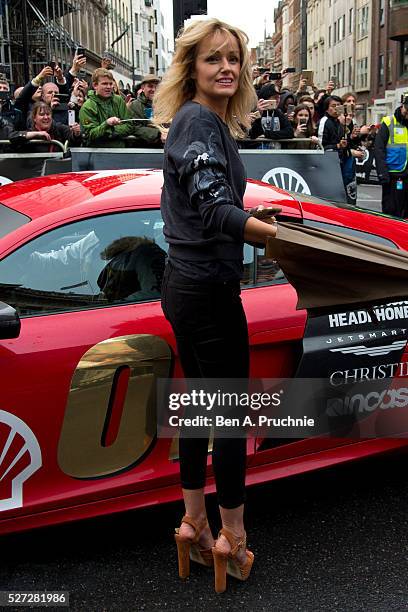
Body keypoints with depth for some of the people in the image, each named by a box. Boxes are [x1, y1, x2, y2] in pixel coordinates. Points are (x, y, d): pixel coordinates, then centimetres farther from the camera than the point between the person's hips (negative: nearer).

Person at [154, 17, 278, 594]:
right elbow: (215, 211, -27)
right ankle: (232, 539, 16)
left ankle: (195, 525, 29)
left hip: (186, 285, 10)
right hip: (208, 289, -10)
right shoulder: (200, 122, -14)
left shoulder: (207, 121, 16)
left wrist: (258, 214, 31)